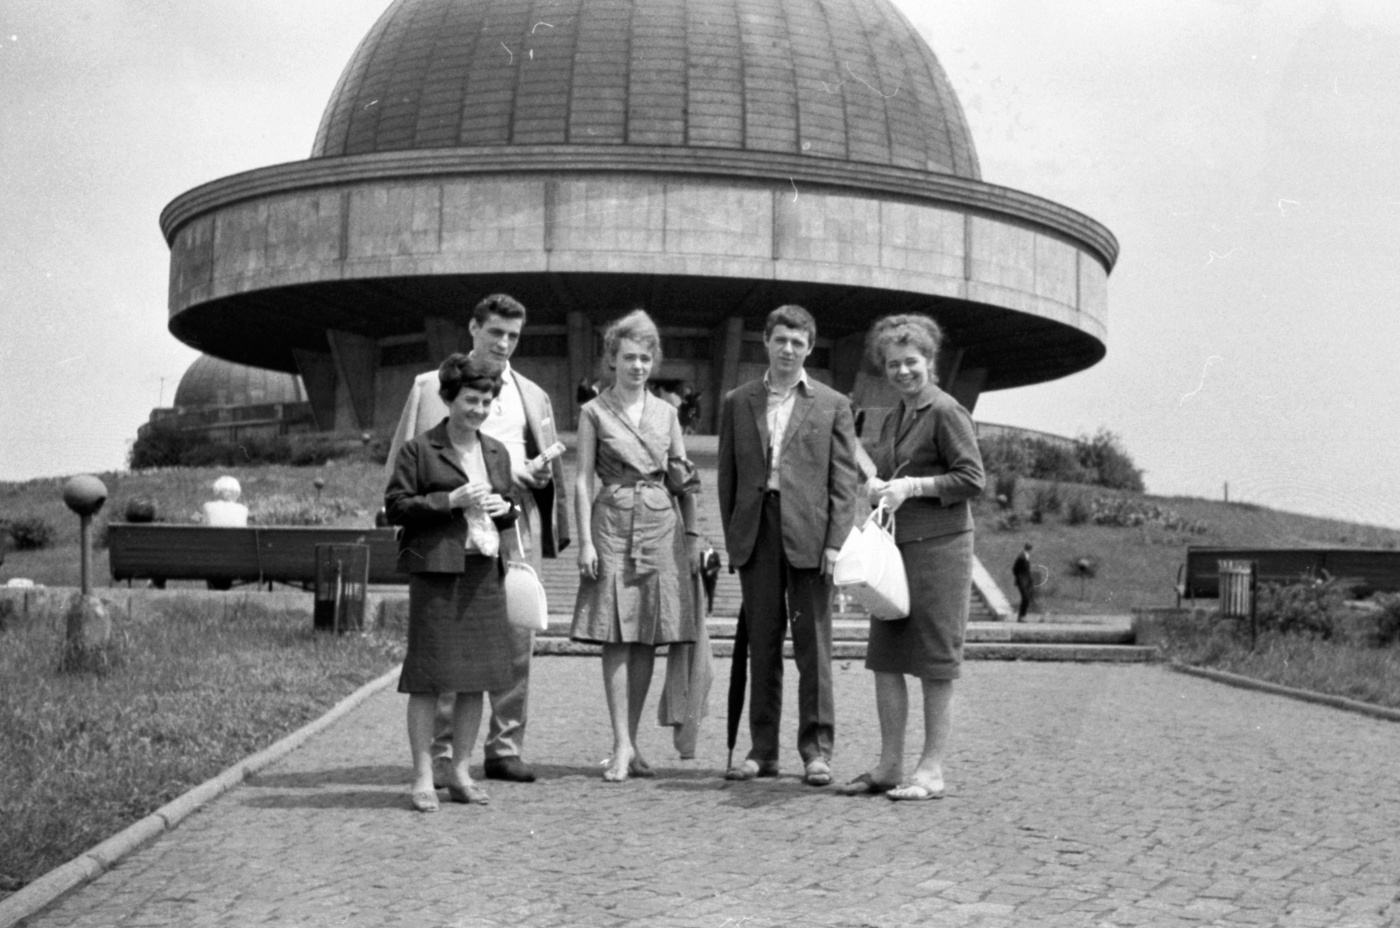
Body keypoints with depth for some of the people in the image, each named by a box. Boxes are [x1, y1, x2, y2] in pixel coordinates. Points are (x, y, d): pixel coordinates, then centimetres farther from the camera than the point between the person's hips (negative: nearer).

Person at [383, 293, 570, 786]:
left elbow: (551, 470, 23)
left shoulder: (532, 395, 20)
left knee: (518, 639, 2)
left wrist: (540, 475, 1)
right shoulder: (433, 387, 8)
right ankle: (441, 752, 3)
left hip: (517, 525, 4)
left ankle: (505, 748, 11)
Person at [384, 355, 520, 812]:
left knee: (476, 676, 7)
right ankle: (423, 778, 3)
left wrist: (505, 508, 2)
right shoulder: (419, 450, -2)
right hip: (436, 570, -6)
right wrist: (451, 500, -15)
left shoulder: (496, 452, 16)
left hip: (484, 571, 6)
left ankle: (460, 772, 18)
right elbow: (395, 506, -6)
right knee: (428, 676, -4)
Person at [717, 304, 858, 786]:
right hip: (756, 533, 2)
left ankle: (817, 749, 6)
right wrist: (732, 537, 5)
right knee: (761, 643, 7)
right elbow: (727, 475, 12)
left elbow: (844, 480, 2)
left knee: (812, 643, -1)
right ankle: (762, 749, 13)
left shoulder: (832, 405, 6)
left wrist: (835, 542, -7)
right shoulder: (737, 403, 12)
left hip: (807, 533, -2)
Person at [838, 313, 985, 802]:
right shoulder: (894, 418, 17)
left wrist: (912, 486, -16)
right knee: (884, 658, 8)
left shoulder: (946, 412, -7)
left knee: (935, 663, -2)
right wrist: (878, 487, 6)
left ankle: (932, 771, 4)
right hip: (894, 546, 8)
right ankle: (890, 765, 15)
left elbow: (973, 478, -12)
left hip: (939, 546, -8)